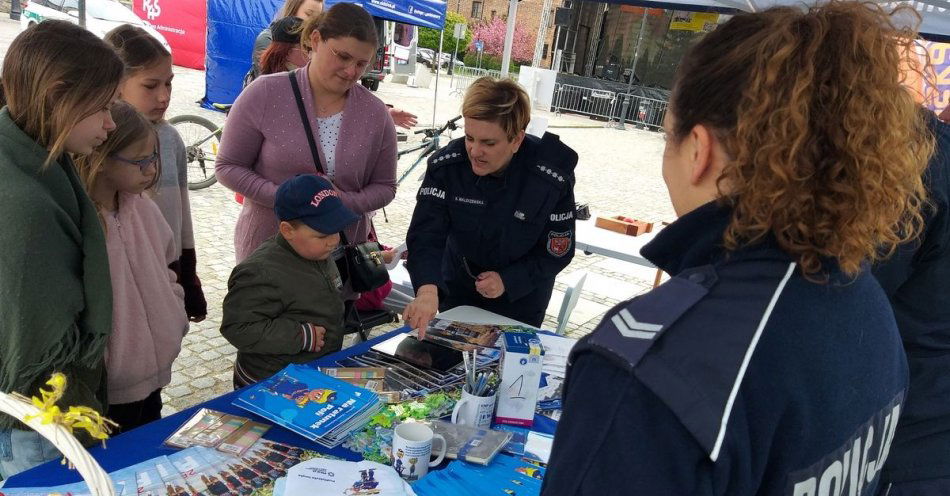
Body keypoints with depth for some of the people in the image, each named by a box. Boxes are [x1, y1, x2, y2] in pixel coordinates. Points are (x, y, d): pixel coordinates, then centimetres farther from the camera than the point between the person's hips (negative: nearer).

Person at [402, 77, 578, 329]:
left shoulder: (553, 180, -25)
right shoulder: (446, 165, -23)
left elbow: (556, 252, -15)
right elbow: (426, 234, -29)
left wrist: (508, 281, -27)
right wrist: (427, 289, -46)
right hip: (456, 291, 2)